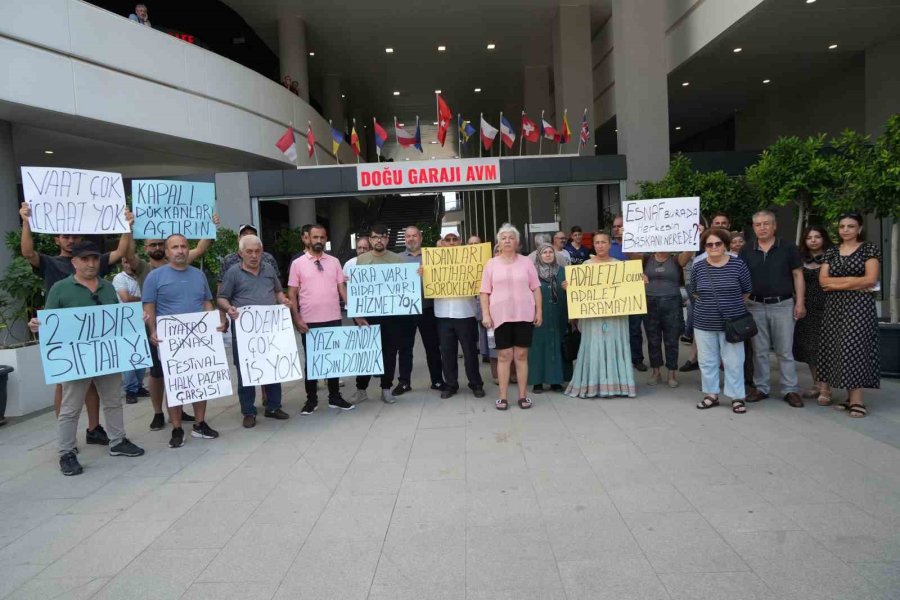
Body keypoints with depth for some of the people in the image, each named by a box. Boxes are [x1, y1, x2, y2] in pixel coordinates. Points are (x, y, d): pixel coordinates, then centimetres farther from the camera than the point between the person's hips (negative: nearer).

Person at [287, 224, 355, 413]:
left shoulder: (334, 262, 7)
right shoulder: (298, 263, 0)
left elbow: (342, 289, 7)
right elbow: (292, 294, -1)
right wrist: (297, 319, -9)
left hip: (333, 319, 2)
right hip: (309, 322, -2)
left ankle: (335, 397, 23)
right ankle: (311, 400, 19)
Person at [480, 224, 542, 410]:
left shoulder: (526, 262, 6)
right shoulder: (491, 264, 5)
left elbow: (535, 289, 8)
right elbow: (485, 293, 4)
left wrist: (539, 311, 2)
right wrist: (485, 315, -4)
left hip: (524, 315, 0)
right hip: (501, 316, 0)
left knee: (521, 355, 5)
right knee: (504, 356, 3)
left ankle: (523, 395, 13)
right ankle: (502, 397, 9)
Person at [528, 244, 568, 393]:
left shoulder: (561, 271, 10)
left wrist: (567, 288, -10)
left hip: (557, 317, 3)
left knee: (556, 346, 5)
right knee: (538, 346, -1)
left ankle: (555, 380, 13)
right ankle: (537, 381, 6)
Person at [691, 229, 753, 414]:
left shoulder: (738, 264, -7)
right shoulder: (698, 267, -2)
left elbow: (747, 291, 4)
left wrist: (732, 304, 10)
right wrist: (709, 303, 9)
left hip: (732, 322, -2)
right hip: (704, 323, 2)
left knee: (733, 361, 5)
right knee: (707, 361, 10)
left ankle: (737, 397, 18)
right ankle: (711, 394, 24)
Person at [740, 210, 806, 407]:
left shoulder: (788, 248, 0)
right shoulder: (746, 251, 5)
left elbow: (798, 275, 1)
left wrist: (800, 302, -5)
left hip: (782, 305, -2)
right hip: (755, 306, 2)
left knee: (785, 350, 2)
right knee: (759, 350, 8)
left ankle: (790, 390, 10)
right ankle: (761, 388, 17)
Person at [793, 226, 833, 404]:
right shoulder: (801, 259, 10)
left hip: (825, 309, -5)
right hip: (807, 309, 5)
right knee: (808, 348, 9)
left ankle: (825, 390, 0)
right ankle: (816, 384, 22)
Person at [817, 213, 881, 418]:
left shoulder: (869, 249, 1)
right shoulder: (831, 251, 12)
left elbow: (870, 279, -10)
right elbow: (823, 280, 1)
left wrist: (837, 284, -7)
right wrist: (855, 281, -8)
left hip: (859, 305, -4)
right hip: (835, 307, 4)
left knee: (854, 348, -9)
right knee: (839, 350, 2)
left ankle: (856, 400, -6)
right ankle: (851, 397, 8)